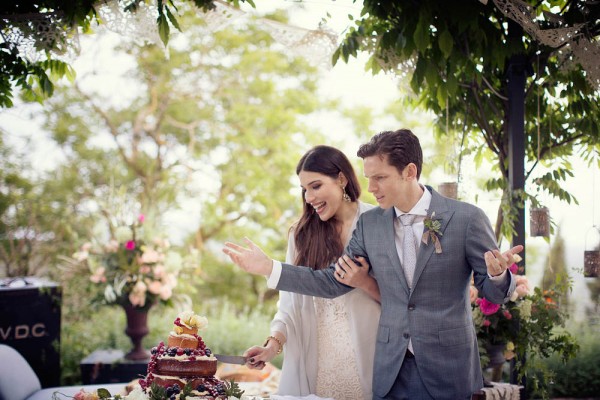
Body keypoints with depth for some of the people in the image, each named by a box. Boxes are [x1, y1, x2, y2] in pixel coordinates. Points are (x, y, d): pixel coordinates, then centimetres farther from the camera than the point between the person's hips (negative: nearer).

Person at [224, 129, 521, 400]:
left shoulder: (466, 218, -9)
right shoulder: (370, 224, 3)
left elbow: (494, 293, -4)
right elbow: (333, 282, 6)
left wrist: (497, 274, -28)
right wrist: (267, 267, -1)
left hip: (448, 370, -3)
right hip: (390, 372, 3)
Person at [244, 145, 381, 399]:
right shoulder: (302, 233, 8)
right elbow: (291, 301, 5)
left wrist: (365, 282, -18)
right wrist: (274, 343, -9)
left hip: (363, 358, -3)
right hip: (311, 363, 3)